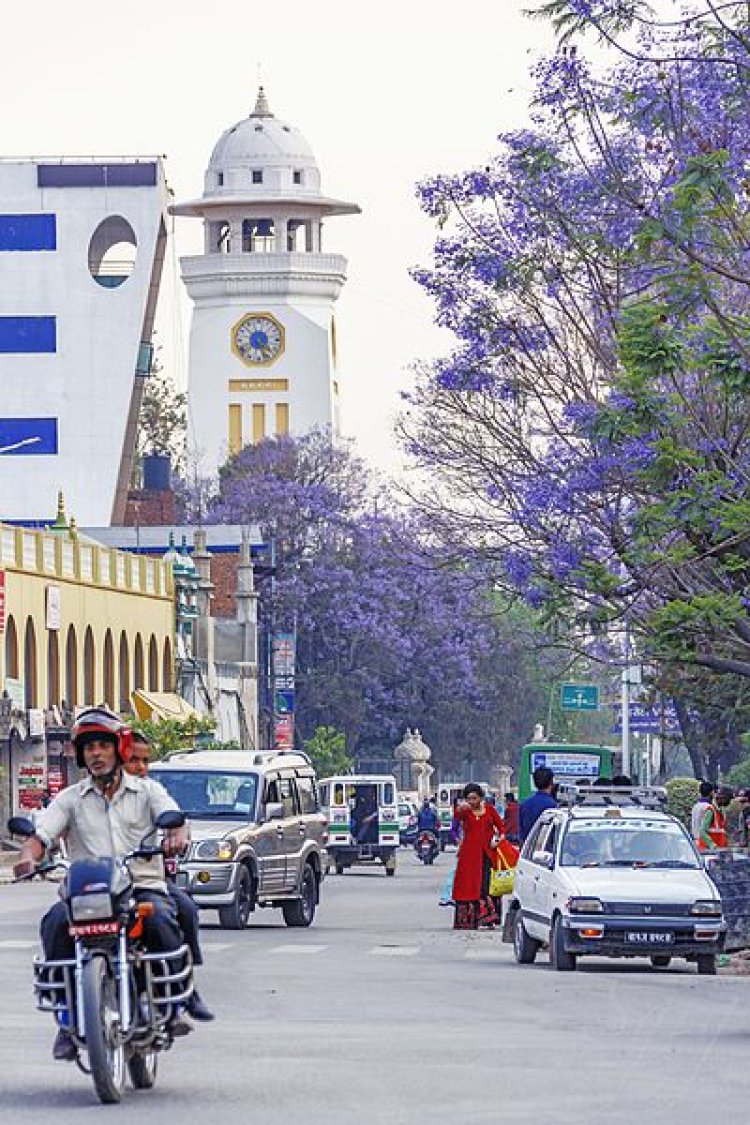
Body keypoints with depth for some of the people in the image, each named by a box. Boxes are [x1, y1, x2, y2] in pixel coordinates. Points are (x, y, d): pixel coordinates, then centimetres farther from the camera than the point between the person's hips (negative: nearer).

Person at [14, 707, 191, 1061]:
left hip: (143, 886, -1)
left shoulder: (147, 791, 13)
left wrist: (176, 836, -29)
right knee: (55, 922, -30)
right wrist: (28, 857, -20)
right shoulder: (70, 799, 15)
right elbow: (41, 835, 4)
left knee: (160, 919, -35)